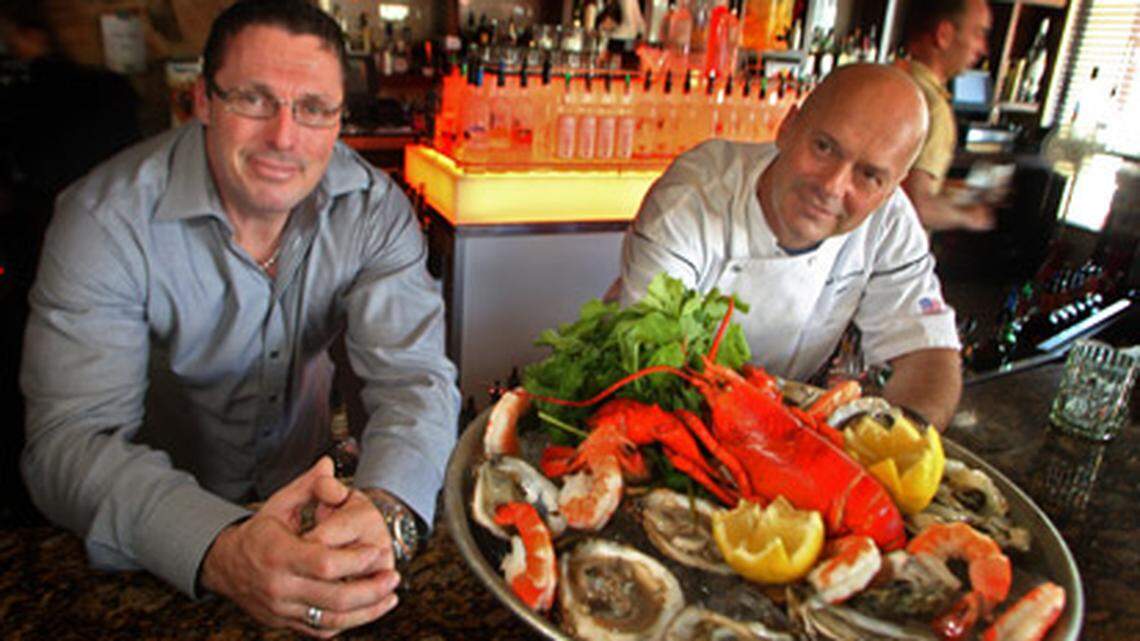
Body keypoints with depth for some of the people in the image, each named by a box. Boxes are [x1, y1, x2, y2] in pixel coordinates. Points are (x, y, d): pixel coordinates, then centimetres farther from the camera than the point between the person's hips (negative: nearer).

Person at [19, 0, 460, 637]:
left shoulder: (374, 208, -13)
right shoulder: (107, 218, -19)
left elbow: (415, 377, -20)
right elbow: (71, 437, -25)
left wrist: (387, 512, -42)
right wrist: (221, 550, -44)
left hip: (304, 484, 1)